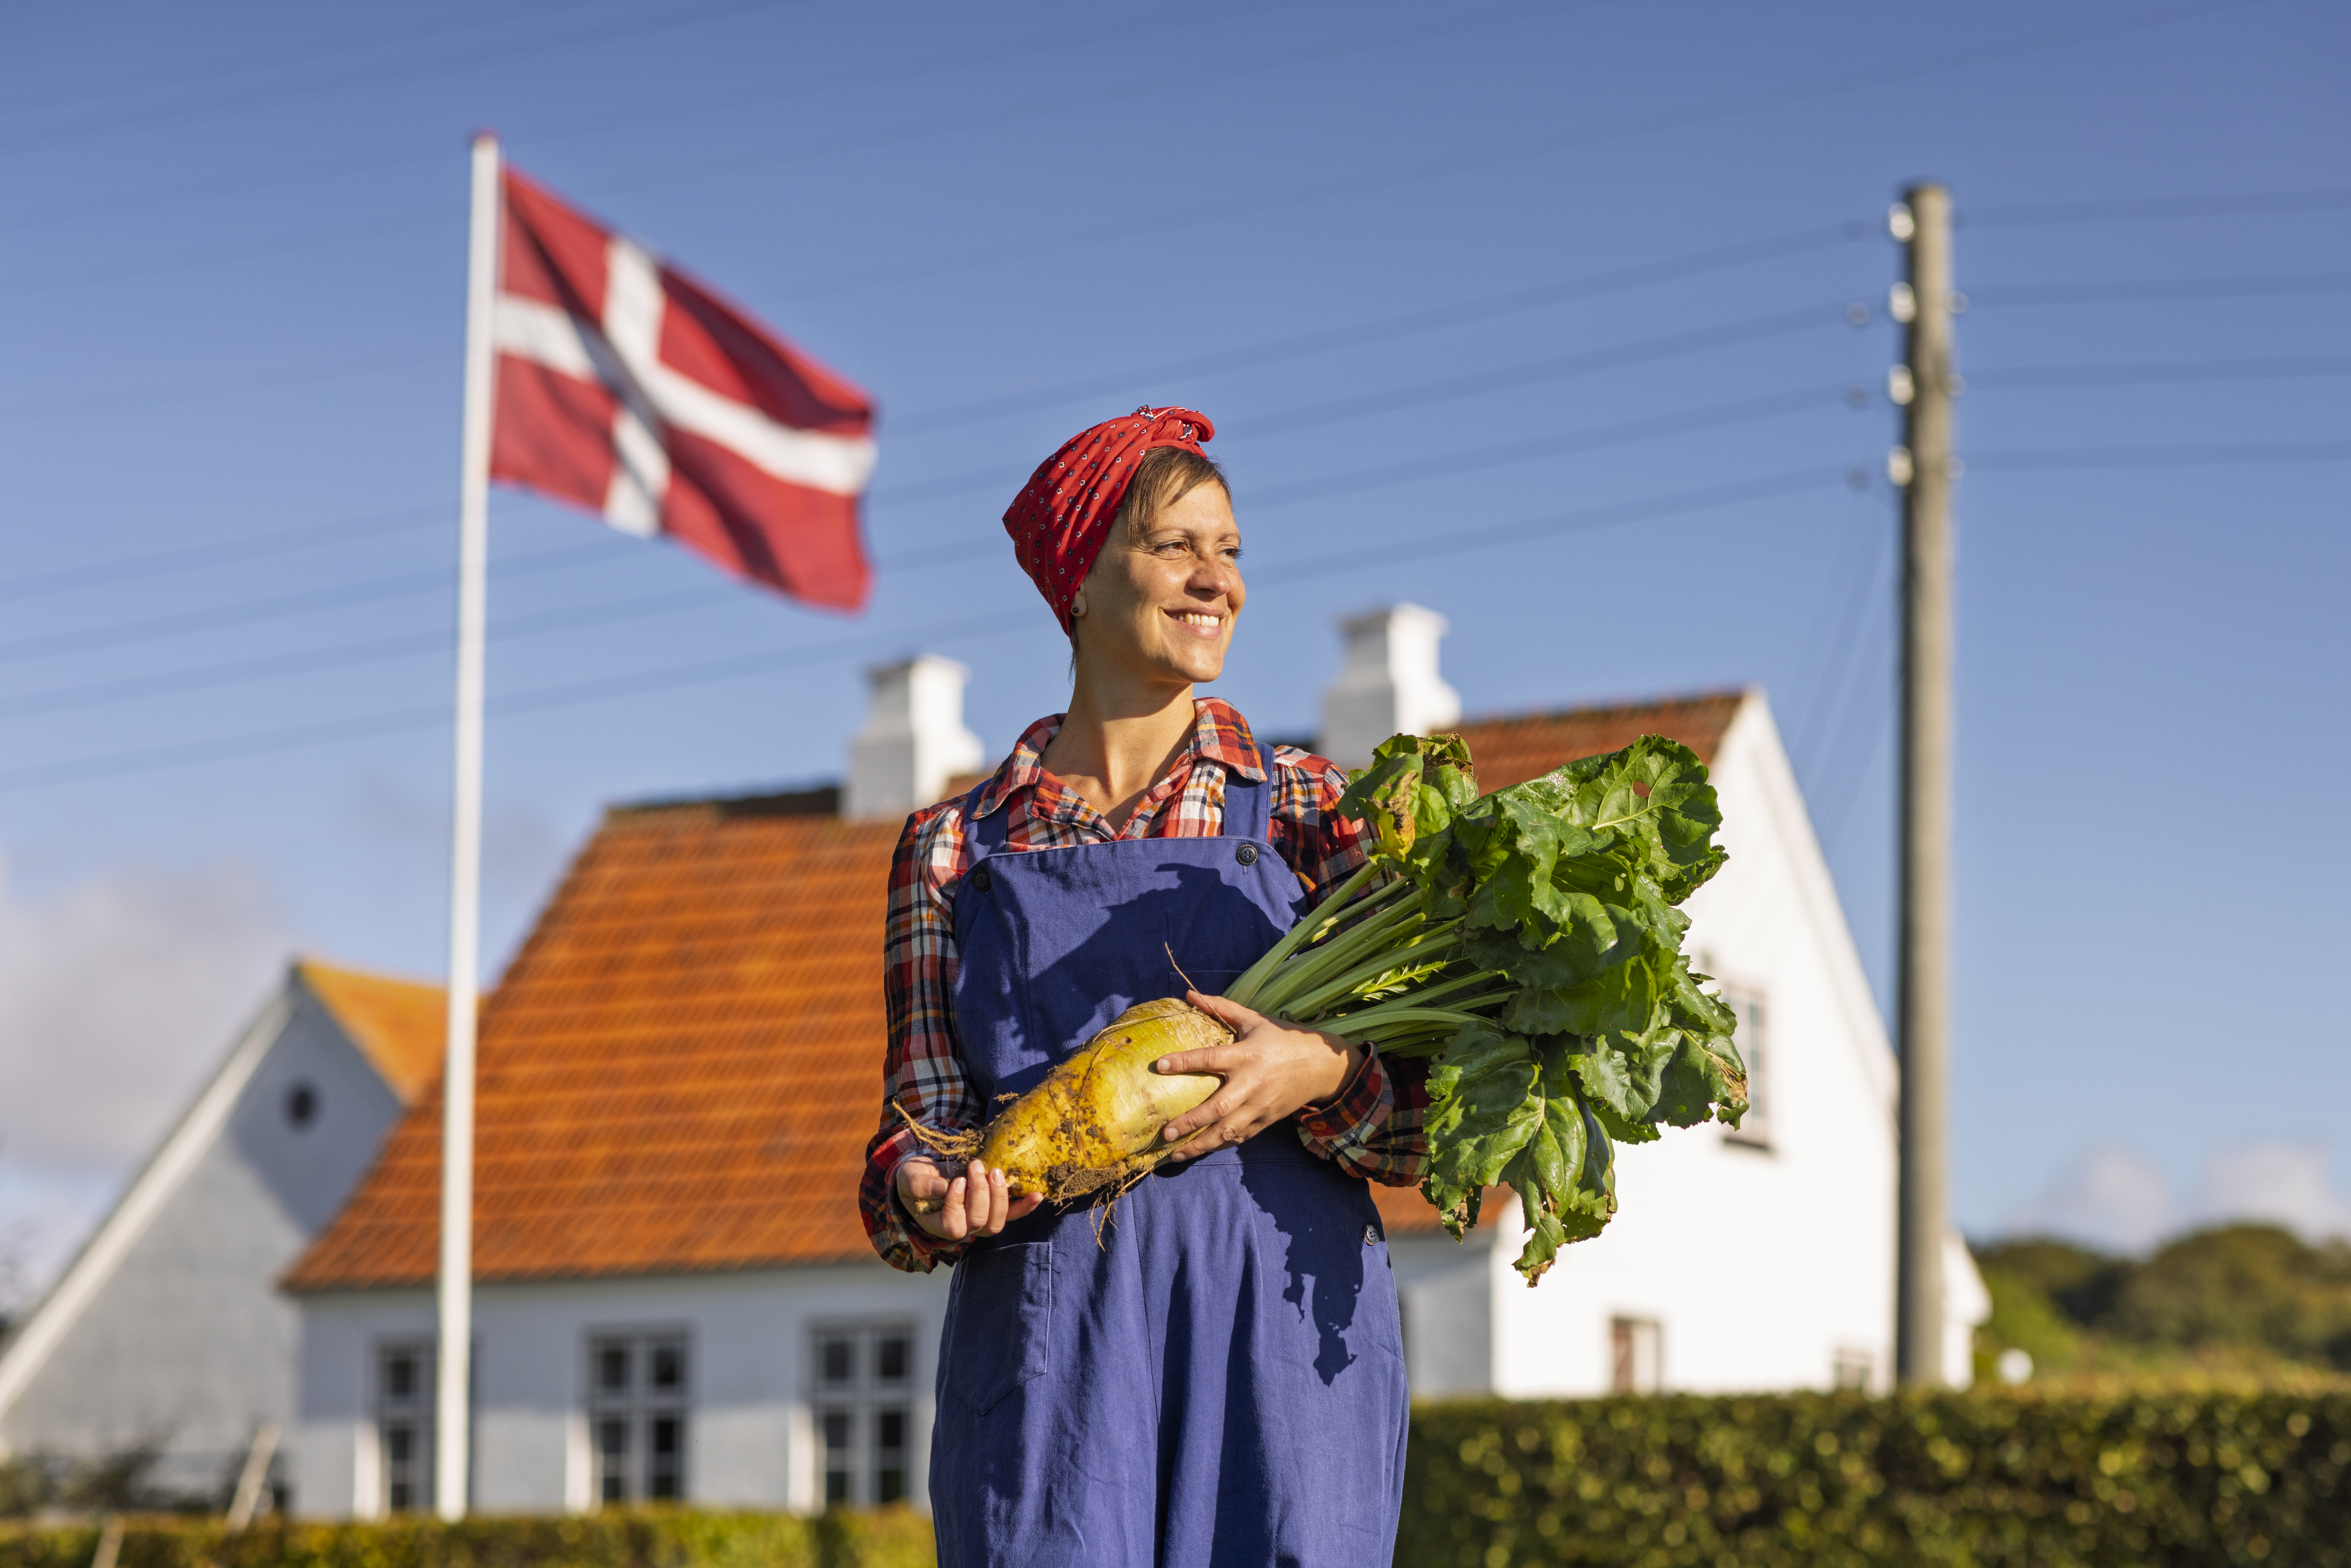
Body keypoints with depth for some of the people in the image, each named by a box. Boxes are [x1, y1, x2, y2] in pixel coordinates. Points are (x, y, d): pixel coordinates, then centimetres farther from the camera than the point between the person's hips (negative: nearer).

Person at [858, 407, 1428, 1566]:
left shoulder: (1306, 808, 10)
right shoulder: (954, 849, 12)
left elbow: (1426, 1127, 7)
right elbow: (919, 1116, 10)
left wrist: (1323, 1072, -14)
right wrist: (929, 1197, -13)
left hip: (1282, 1338, 0)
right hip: (1049, 1344, 0)